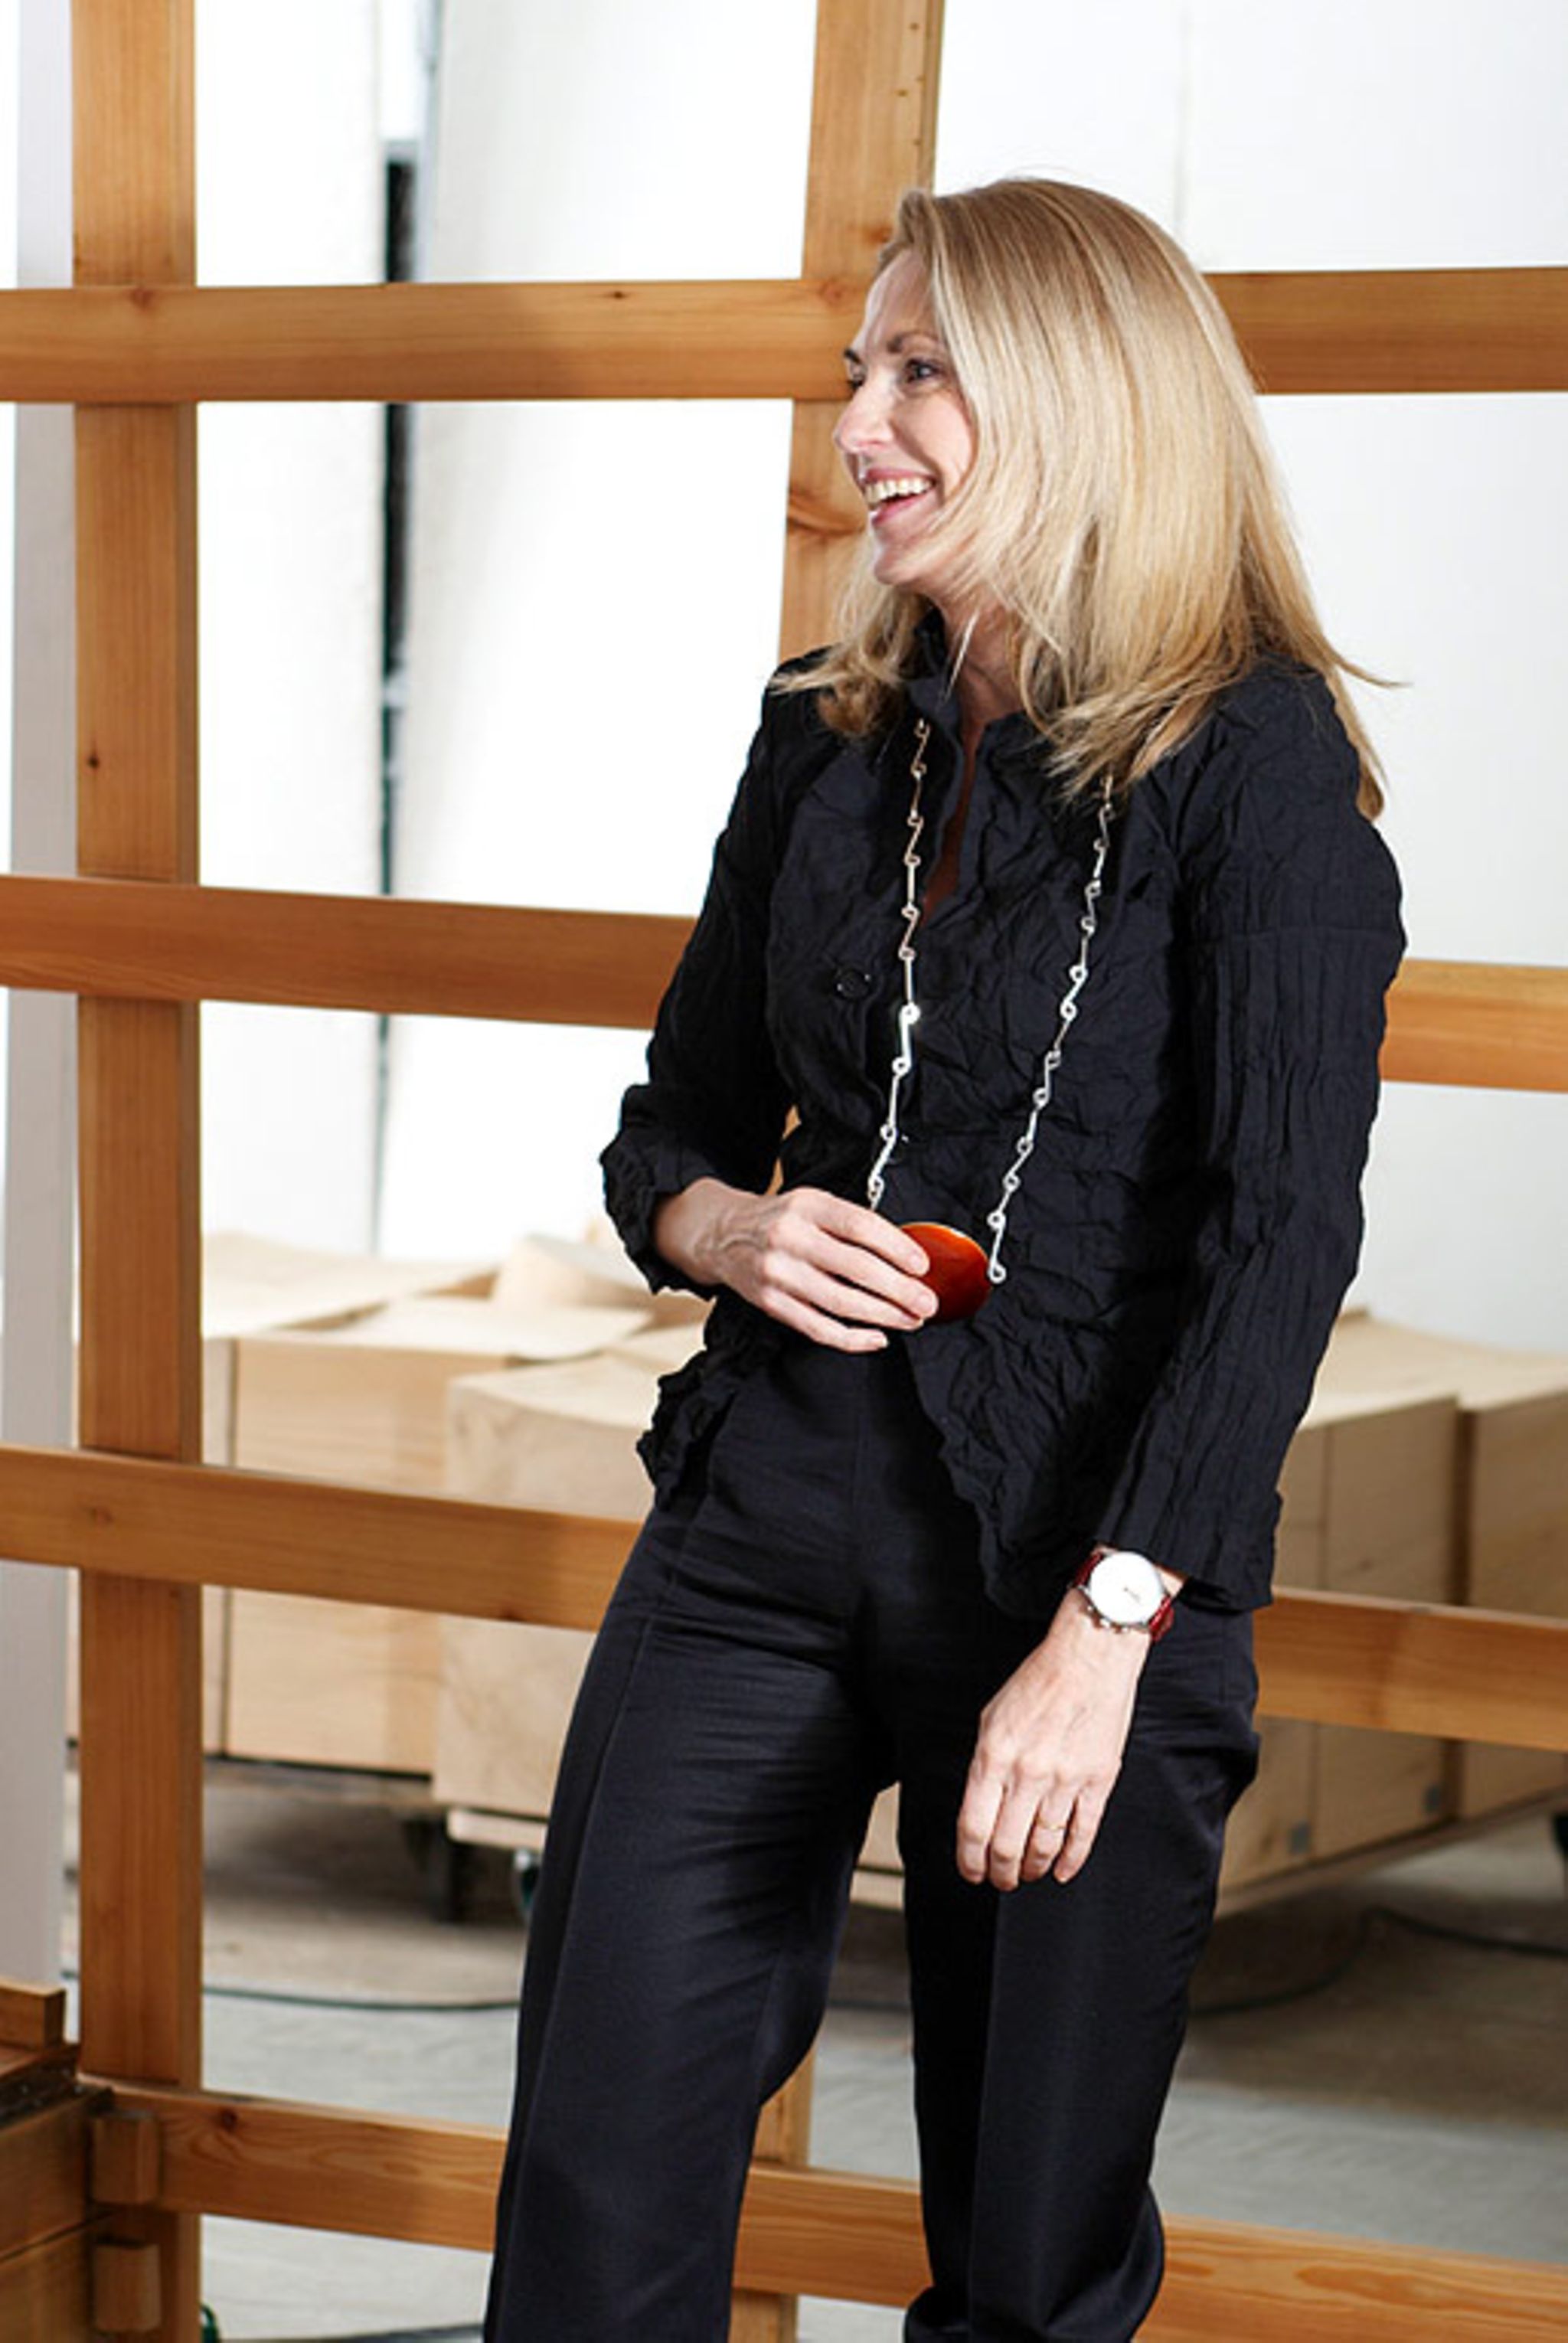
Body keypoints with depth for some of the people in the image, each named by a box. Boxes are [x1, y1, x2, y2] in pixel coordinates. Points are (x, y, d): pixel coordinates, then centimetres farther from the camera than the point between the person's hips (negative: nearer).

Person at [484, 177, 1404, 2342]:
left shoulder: (1251, 761, -7)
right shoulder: (831, 736, 10)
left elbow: (1285, 1233, -15)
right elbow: (673, 1120, 19)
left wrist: (1102, 1634, -22)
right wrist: (730, 1231, -5)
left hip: (1080, 1563, -4)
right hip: (768, 1518, 5)